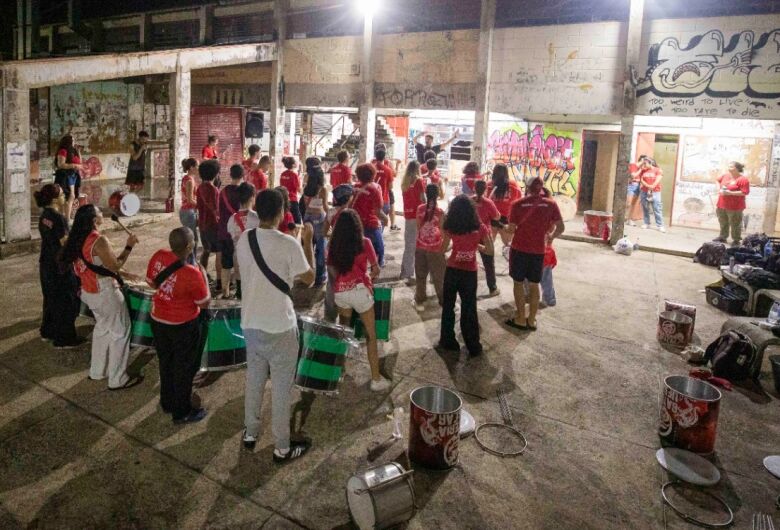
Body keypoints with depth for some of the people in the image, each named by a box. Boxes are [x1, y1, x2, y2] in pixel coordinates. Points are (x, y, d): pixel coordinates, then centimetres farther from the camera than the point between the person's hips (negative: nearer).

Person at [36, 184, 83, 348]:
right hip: (60, 266, -10)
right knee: (66, 301, 3)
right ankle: (63, 338, 11)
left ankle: (48, 331, 36)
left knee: (51, 299, 23)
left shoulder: (45, 215, 6)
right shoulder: (58, 218, -23)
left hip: (47, 263, 10)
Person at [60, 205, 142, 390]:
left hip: (89, 292, 9)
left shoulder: (78, 239, 4)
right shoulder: (99, 240, -24)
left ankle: (97, 371, 35)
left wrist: (123, 274, 14)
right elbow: (114, 266, -18)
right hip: (105, 293, -9)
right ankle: (117, 379, 11)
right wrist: (129, 246, -12)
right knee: (119, 333, 4)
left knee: (102, 328, 24)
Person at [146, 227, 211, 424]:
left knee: (166, 363, 25)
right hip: (183, 326, -6)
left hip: (158, 320, 6)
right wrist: (203, 275, -6)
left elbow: (151, 283, 4)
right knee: (184, 368, 14)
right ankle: (181, 412, 29)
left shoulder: (158, 256, -14)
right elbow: (204, 303, -15)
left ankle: (167, 403, 44)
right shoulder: (192, 274, -31)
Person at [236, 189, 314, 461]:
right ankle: (282, 448, 21)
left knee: (254, 380, 23)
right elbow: (309, 278, -7)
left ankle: (250, 432, 38)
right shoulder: (288, 244, -21)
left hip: (250, 323, 6)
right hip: (279, 327, -5)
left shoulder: (243, 239, -2)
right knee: (281, 388, 8)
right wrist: (303, 244, 6)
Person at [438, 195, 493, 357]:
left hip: (453, 270, -1)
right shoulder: (480, 228, -7)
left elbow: (443, 249, -2)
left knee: (448, 307, 15)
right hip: (470, 272, 1)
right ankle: (473, 346, 18)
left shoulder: (451, 227, -8)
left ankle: (448, 342, 22)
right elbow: (490, 250, -2)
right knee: (469, 309, 12)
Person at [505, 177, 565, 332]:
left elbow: (511, 229, -6)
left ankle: (521, 319, 13)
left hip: (519, 248, -2)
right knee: (534, 284, 13)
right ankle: (531, 320, 18)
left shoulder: (518, 204, -7)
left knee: (519, 283, 10)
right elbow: (560, 228, -2)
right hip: (538, 250, 2)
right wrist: (551, 237, 17)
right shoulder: (550, 204, -2)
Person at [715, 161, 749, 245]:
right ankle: (723, 237, 35)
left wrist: (730, 193, -23)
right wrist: (719, 189, 4)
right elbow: (718, 180, 23)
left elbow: (745, 192, -21)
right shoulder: (725, 175, 4)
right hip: (722, 205, 7)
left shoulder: (743, 179, -17)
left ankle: (736, 240, 14)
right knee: (723, 223, 20)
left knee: (735, 224, 3)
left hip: (735, 207, -7)